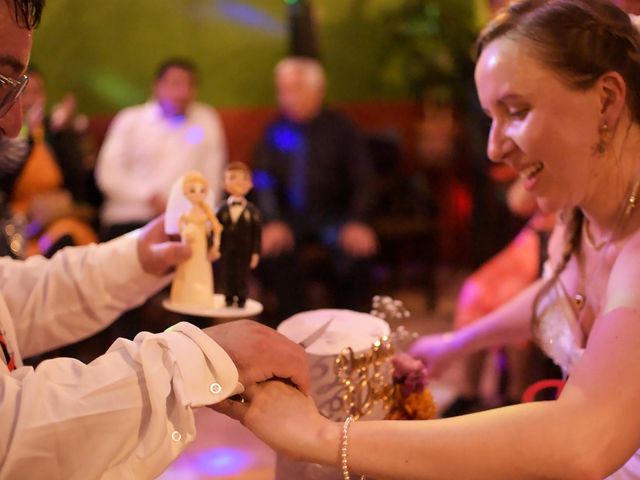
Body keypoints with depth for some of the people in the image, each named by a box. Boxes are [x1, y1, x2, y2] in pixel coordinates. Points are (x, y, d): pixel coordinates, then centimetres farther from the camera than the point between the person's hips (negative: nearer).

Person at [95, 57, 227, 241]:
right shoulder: (130, 119, 7)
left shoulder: (207, 120, 8)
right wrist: (148, 196, -10)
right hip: (127, 221, 0)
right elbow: (108, 173, 1)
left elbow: (212, 176, 8)